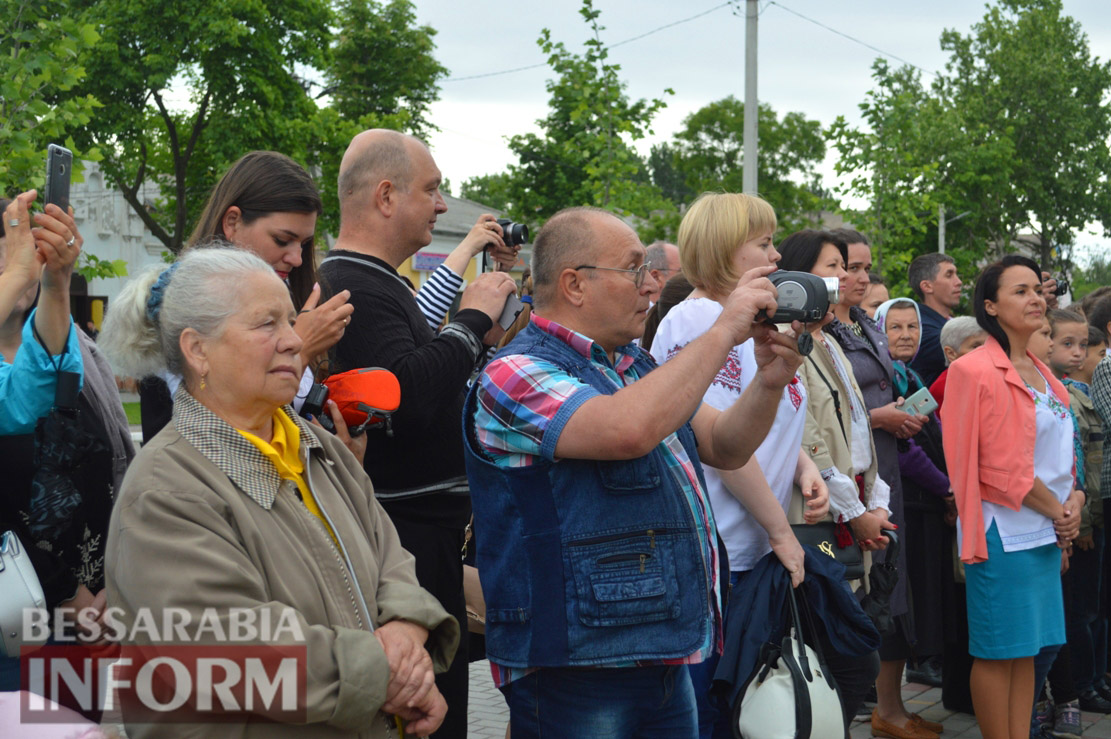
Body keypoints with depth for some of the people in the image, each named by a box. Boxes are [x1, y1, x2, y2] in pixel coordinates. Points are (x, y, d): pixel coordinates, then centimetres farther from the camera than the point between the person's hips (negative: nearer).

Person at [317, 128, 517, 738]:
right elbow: (407, 394, -30)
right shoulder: (353, 289, -16)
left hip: (426, 527, 10)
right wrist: (470, 320, -16)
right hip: (407, 533, -10)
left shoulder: (378, 283, 19)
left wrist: (482, 342, 10)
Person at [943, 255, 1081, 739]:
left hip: (1046, 533, 8)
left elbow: (1060, 449, 19)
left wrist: (1073, 502, 1)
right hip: (1004, 531, -8)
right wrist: (1056, 510, -10)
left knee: (1027, 648, 10)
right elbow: (1000, 466, -15)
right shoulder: (977, 371, -12)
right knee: (999, 650, -1)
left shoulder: (1040, 373, 14)